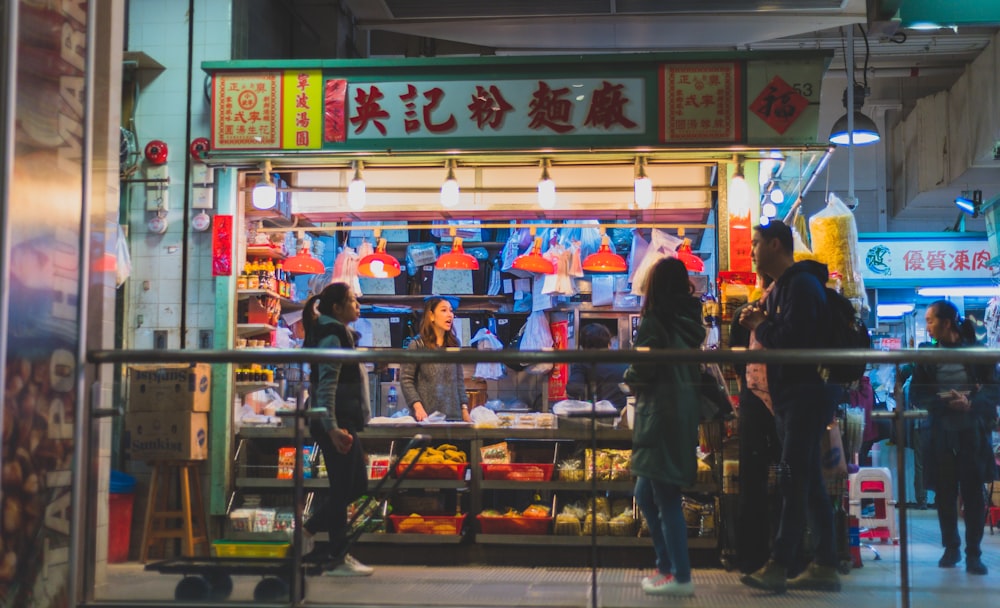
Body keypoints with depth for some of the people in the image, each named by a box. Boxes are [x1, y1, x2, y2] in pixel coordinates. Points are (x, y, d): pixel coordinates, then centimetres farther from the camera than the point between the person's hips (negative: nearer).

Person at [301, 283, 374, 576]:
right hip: (335, 424, -10)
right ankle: (337, 559, 5)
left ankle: (308, 531, 20)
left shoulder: (340, 335, 18)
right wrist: (332, 429, -29)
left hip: (344, 423, 10)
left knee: (357, 485, 14)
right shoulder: (332, 337, -14)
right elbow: (326, 387, -23)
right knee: (342, 489, -3)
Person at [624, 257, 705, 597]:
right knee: (645, 493, 18)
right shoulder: (689, 320, 10)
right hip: (683, 412, 8)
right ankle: (667, 565, 22)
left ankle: (680, 577, 5)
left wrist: (629, 377, 5)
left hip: (661, 415, -8)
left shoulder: (654, 322, -12)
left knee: (665, 498, -1)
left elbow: (641, 373, -17)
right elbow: (691, 368, 12)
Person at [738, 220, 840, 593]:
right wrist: (757, 325, 1)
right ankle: (825, 566, 13)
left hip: (805, 396, -10)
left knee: (795, 481, -11)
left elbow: (793, 339, -23)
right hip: (789, 397, 10)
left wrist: (761, 327, -7)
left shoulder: (802, 285, -13)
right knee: (808, 482, 9)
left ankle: (778, 567, -11)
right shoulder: (780, 289, 19)